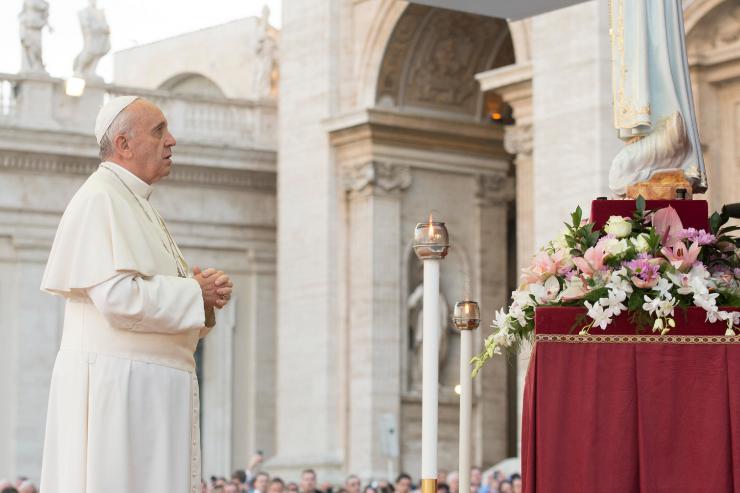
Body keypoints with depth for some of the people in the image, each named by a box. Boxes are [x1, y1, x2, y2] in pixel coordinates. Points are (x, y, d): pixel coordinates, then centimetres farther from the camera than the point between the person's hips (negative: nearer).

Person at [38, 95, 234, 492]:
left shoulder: (136, 203, 20)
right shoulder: (100, 199, -11)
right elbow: (118, 296, -23)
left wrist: (205, 291, 3)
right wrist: (195, 292, -11)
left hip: (147, 387, 10)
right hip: (114, 382, -10)